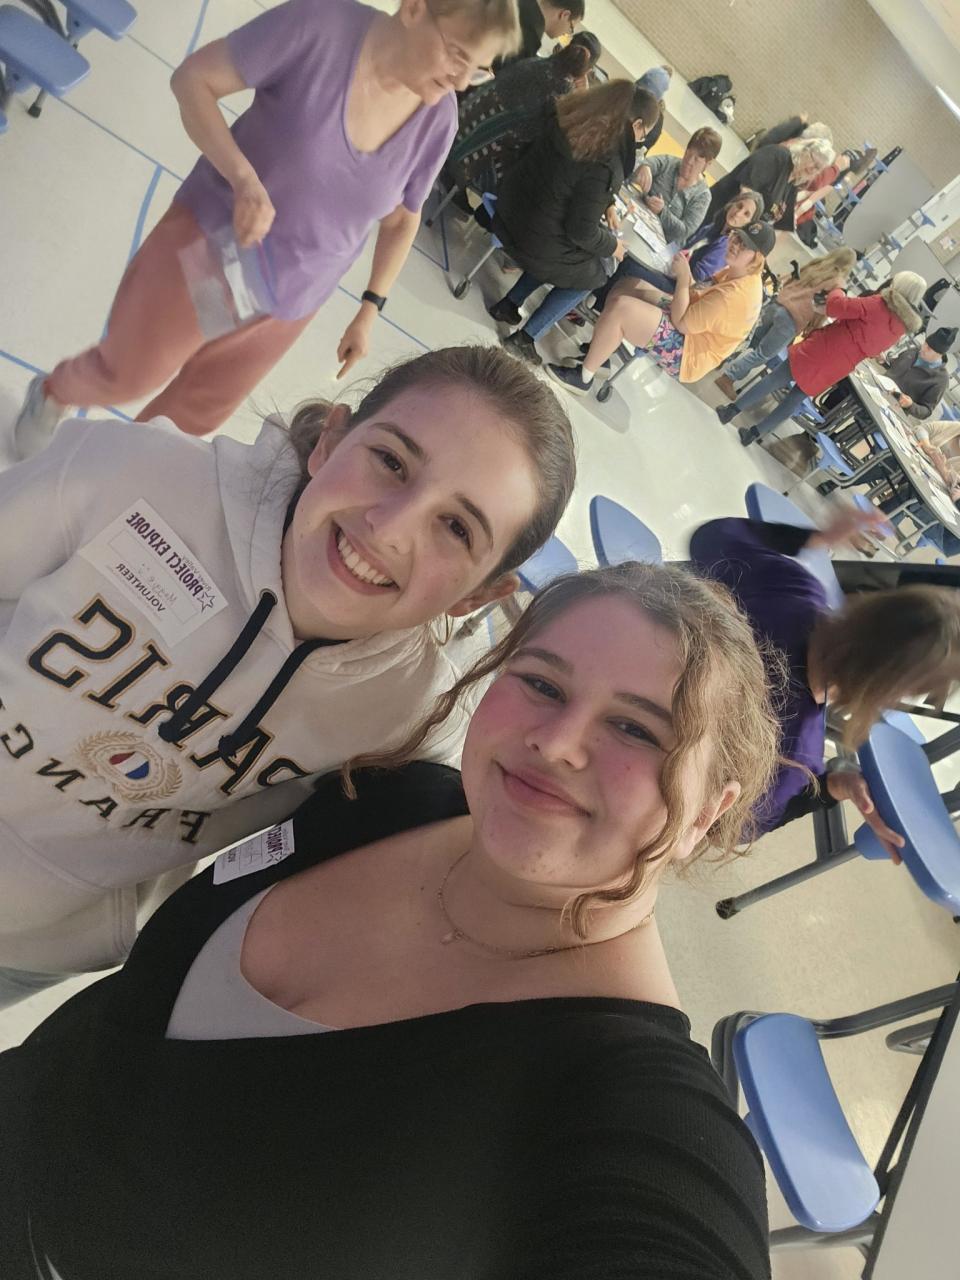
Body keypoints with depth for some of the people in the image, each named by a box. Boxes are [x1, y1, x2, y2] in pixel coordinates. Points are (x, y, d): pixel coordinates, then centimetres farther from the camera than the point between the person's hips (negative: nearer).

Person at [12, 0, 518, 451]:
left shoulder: (438, 119, -10)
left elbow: (401, 220, 5)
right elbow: (193, 78, -17)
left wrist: (370, 308, 1)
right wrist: (243, 178, -32)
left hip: (290, 301, 4)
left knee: (199, 413, 17)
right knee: (128, 376, 12)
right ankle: (54, 391, 47)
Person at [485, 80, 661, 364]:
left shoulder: (570, 117, -4)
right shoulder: (605, 166, -27)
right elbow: (582, 231, -21)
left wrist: (603, 206, 15)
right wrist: (613, 246, -3)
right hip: (537, 241, -8)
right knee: (593, 273, 19)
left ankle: (508, 305, 30)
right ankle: (526, 337, 16)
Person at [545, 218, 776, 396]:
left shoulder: (736, 295, -26)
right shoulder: (739, 275, 5)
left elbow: (681, 322, -24)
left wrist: (683, 277, -16)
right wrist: (686, 271, -4)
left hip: (686, 353, -11)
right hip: (690, 331, 11)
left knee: (620, 307, -26)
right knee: (628, 286, 13)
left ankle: (583, 377, -11)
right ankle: (599, 354, 16)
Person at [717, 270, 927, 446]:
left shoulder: (878, 305, -13)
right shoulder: (900, 330, 6)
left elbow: (835, 306, -22)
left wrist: (837, 292, -1)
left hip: (818, 353, -5)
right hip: (833, 371, 5)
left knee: (773, 380, 8)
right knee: (794, 401, 17)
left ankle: (731, 410, 13)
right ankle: (754, 434, 19)